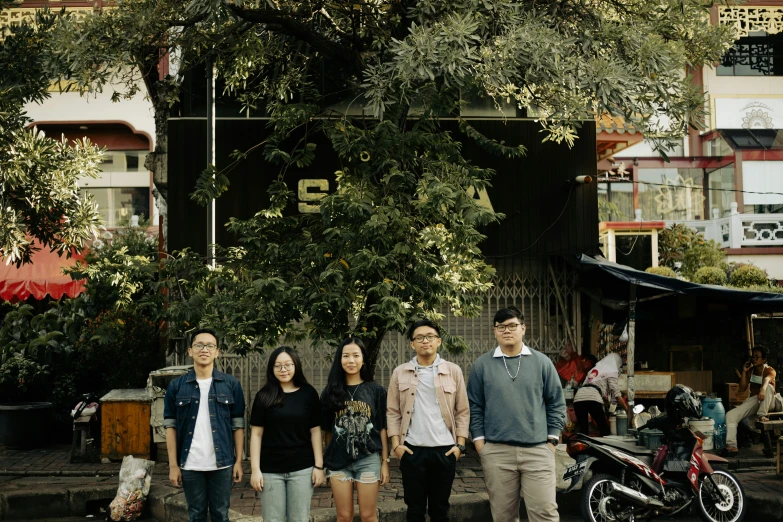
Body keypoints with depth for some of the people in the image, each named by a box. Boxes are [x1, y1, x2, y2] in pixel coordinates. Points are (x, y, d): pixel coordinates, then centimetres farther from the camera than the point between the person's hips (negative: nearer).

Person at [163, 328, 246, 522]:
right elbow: (171, 426, 2)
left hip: (222, 464, 0)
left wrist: (239, 461, -2)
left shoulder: (231, 384, 0)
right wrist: (173, 465, -2)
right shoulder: (176, 386, 0)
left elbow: (238, 424, 2)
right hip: (190, 465, 0)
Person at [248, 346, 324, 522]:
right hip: (270, 470, 0)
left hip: (302, 469, 0)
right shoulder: (264, 396, -1)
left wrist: (319, 465, -1)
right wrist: (255, 469, -4)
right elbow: (256, 434, 0)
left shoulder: (308, 393, 0)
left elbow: (315, 431, 3)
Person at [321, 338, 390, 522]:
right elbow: (328, 430, 7)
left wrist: (385, 462, 0)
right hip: (338, 461, 1)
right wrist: (327, 463, 8)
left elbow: (382, 429, 2)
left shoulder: (376, 390, 1)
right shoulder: (331, 392, 4)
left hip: (368, 460, -1)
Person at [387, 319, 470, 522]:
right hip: (412, 450, 0)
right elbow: (393, 412, 4)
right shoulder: (400, 373, 4)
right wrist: (396, 444, -4)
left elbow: (463, 411, 4)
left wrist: (460, 444, -3)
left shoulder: (453, 371, 3)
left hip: (445, 450, 0)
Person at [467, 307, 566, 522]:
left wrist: (552, 440, 2)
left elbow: (556, 403, 7)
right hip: (496, 452, 0)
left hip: (538, 450, 0)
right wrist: (479, 443, 0)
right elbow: (475, 407, 6)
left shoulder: (542, 362, 5)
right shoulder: (481, 365, 4)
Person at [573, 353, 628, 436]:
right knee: (604, 429, 4)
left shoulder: (593, 369, 33)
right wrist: (627, 409, 8)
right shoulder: (611, 371, 13)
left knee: (583, 430, 11)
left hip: (578, 398, 6)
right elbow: (616, 393, 5)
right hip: (592, 398, -6)